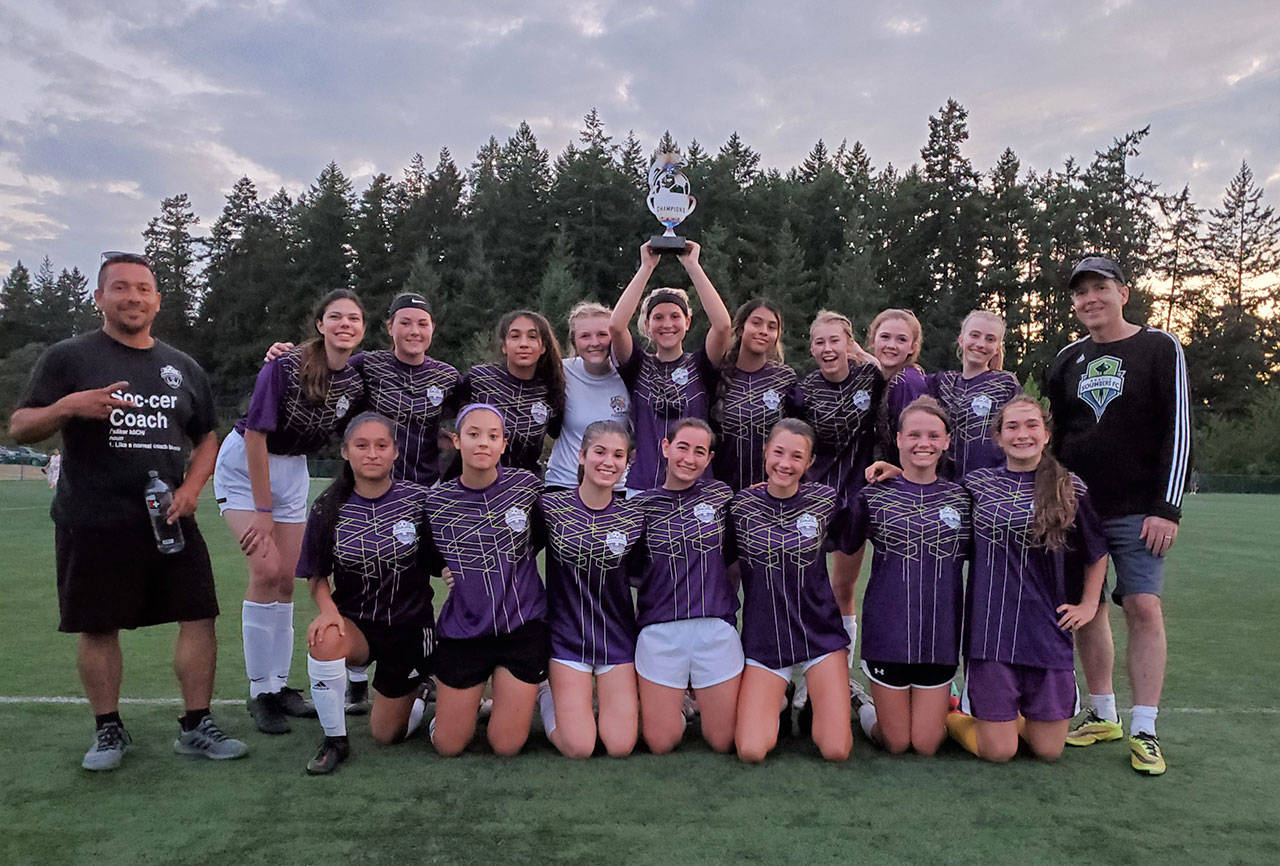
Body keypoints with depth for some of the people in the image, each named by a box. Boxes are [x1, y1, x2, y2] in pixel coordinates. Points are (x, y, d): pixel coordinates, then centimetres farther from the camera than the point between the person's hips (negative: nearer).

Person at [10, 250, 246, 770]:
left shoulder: (183, 368, 14)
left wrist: (192, 487, 0)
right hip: (92, 525, -3)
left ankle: (195, 727, 11)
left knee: (199, 616, -1)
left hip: (171, 520, 3)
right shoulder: (68, 357, 3)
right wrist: (68, 405, -21)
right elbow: (19, 429, 0)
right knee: (98, 627, 6)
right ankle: (108, 730, 24)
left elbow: (207, 439, 18)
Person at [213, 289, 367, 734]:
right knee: (266, 569, -16)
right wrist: (262, 510, -18)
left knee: (286, 579, 6)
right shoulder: (285, 366, -23)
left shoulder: (356, 383, -8)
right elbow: (255, 435, -21)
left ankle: (279, 684, 18)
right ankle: (259, 692, -3)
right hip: (244, 464, -5)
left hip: (292, 468, 5)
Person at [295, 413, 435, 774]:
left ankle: (417, 691, 43)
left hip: (409, 626, -1)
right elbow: (317, 575, 1)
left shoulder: (419, 500, -13)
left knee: (386, 734, 7)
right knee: (324, 639, -35)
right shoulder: (327, 510, -8)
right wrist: (328, 609, -17)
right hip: (355, 623, 1)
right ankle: (335, 740, -11)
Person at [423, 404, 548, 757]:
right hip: (463, 630, 1)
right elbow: (432, 563, 9)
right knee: (447, 746, 9)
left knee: (507, 745, 5)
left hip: (523, 624, 0)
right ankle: (460, 702, 39)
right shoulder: (436, 501, -7)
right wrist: (463, 570, -5)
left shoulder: (528, 485, -8)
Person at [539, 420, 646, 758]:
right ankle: (547, 697, 23)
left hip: (618, 638, 1)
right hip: (568, 637, -1)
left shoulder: (634, 518, -3)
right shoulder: (550, 506, -7)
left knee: (621, 746, -4)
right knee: (578, 748, -7)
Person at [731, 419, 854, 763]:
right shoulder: (742, 505, -5)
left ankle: (814, 699, 25)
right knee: (751, 751, -10)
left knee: (837, 751, -7)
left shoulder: (825, 500, -4)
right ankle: (778, 701, 22)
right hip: (764, 640, 0)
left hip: (820, 633, 1)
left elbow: (851, 544, 11)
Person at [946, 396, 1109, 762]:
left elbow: (1098, 551, 17)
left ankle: (1013, 715, 37)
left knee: (1049, 751, 7)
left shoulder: (1071, 489, 3)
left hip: (1048, 630, 1)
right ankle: (953, 715, 28)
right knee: (998, 752, -1)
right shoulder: (976, 483, 4)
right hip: (990, 631, -1)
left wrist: (1089, 604, 12)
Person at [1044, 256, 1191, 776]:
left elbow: (1178, 431, -6)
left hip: (1136, 512, -4)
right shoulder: (1067, 360, 11)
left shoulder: (1159, 348, -1)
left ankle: (1144, 730, 2)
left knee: (1143, 607, -8)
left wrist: (1167, 507, -12)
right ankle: (1102, 715, 19)